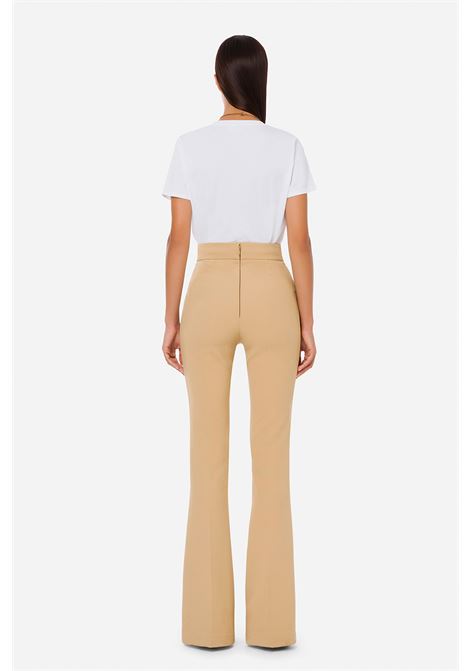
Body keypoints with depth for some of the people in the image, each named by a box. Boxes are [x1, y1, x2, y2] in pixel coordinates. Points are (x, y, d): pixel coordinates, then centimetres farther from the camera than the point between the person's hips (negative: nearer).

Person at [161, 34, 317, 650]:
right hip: (271, 294, 0)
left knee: (209, 457, 6)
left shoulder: (191, 146, 0)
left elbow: (178, 239, -1)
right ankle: (270, 621, 9)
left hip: (210, 294, 0)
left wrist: (171, 319, 5)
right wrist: (307, 322, 2)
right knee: (271, 457, 5)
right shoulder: (287, 147, 0)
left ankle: (210, 620, 9)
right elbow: (300, 241, -3)